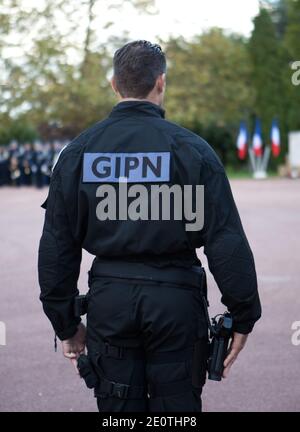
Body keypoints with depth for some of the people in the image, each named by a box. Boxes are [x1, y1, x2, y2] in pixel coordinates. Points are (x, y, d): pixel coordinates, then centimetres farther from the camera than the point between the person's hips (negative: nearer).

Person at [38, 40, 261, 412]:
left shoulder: (78, 152, 3)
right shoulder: (191, 148, -5)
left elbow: (57, 246, 4)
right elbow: (227, 242, -9)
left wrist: (66, 324, 11)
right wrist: (243, 317, 0)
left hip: (108, 300, 2)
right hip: (176, 299, -2)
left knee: (117, 408, 11)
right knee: (176, 408, 7)